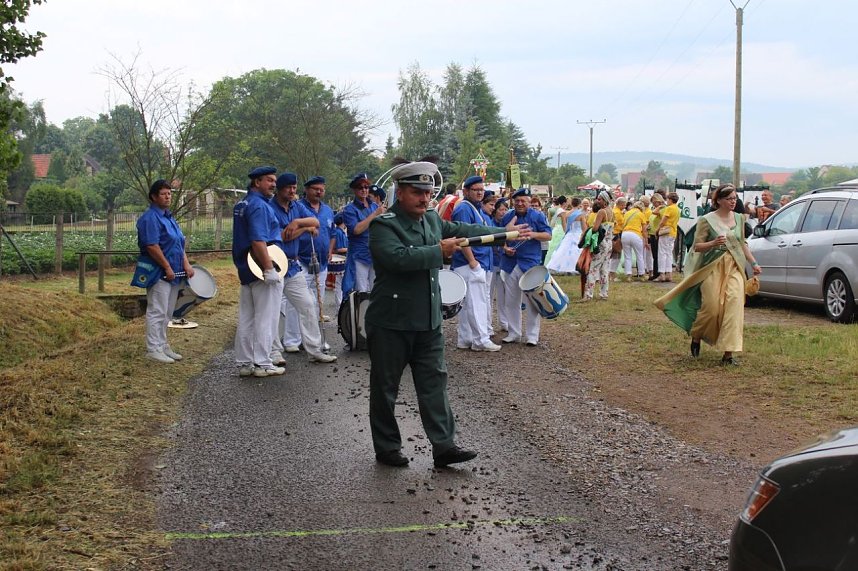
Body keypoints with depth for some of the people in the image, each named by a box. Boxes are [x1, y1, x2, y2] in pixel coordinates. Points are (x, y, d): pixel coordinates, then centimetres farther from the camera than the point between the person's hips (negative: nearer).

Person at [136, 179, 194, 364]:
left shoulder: (169, 217, 17)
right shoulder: (150, 218, -13)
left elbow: (180, 244, 20)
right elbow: (152, 246, -21)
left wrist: (186, 264, 9)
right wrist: (167, 267, -20)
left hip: (173, 274, 9)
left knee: (166, 313, 15)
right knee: (156, 312, -6)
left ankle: (162, 345, 23)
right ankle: (153, 349, -1)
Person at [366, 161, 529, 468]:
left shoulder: (432, 220, 9)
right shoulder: (383, 225, -14)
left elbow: (464, 230, 21)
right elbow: (399, 257, -30)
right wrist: (439, 251, -20)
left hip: (428, 321, 7)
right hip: (391, 323, -7)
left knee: (435, 382, 6)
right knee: (385, 388, 5)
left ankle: (444, 445, 10)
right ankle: (387, 448, 17)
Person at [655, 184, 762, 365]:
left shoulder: (739, 219, 13)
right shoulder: (707, 220, -3)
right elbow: (697, 246, -5)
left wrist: (754, 263, 16)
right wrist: (713, 243, -22)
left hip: (734, 268, 4)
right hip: (713, 267, -4)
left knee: (734, 306, -10)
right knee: (711, 307, -6)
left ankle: (728, 352, -8)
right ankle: (695, 337, 24)